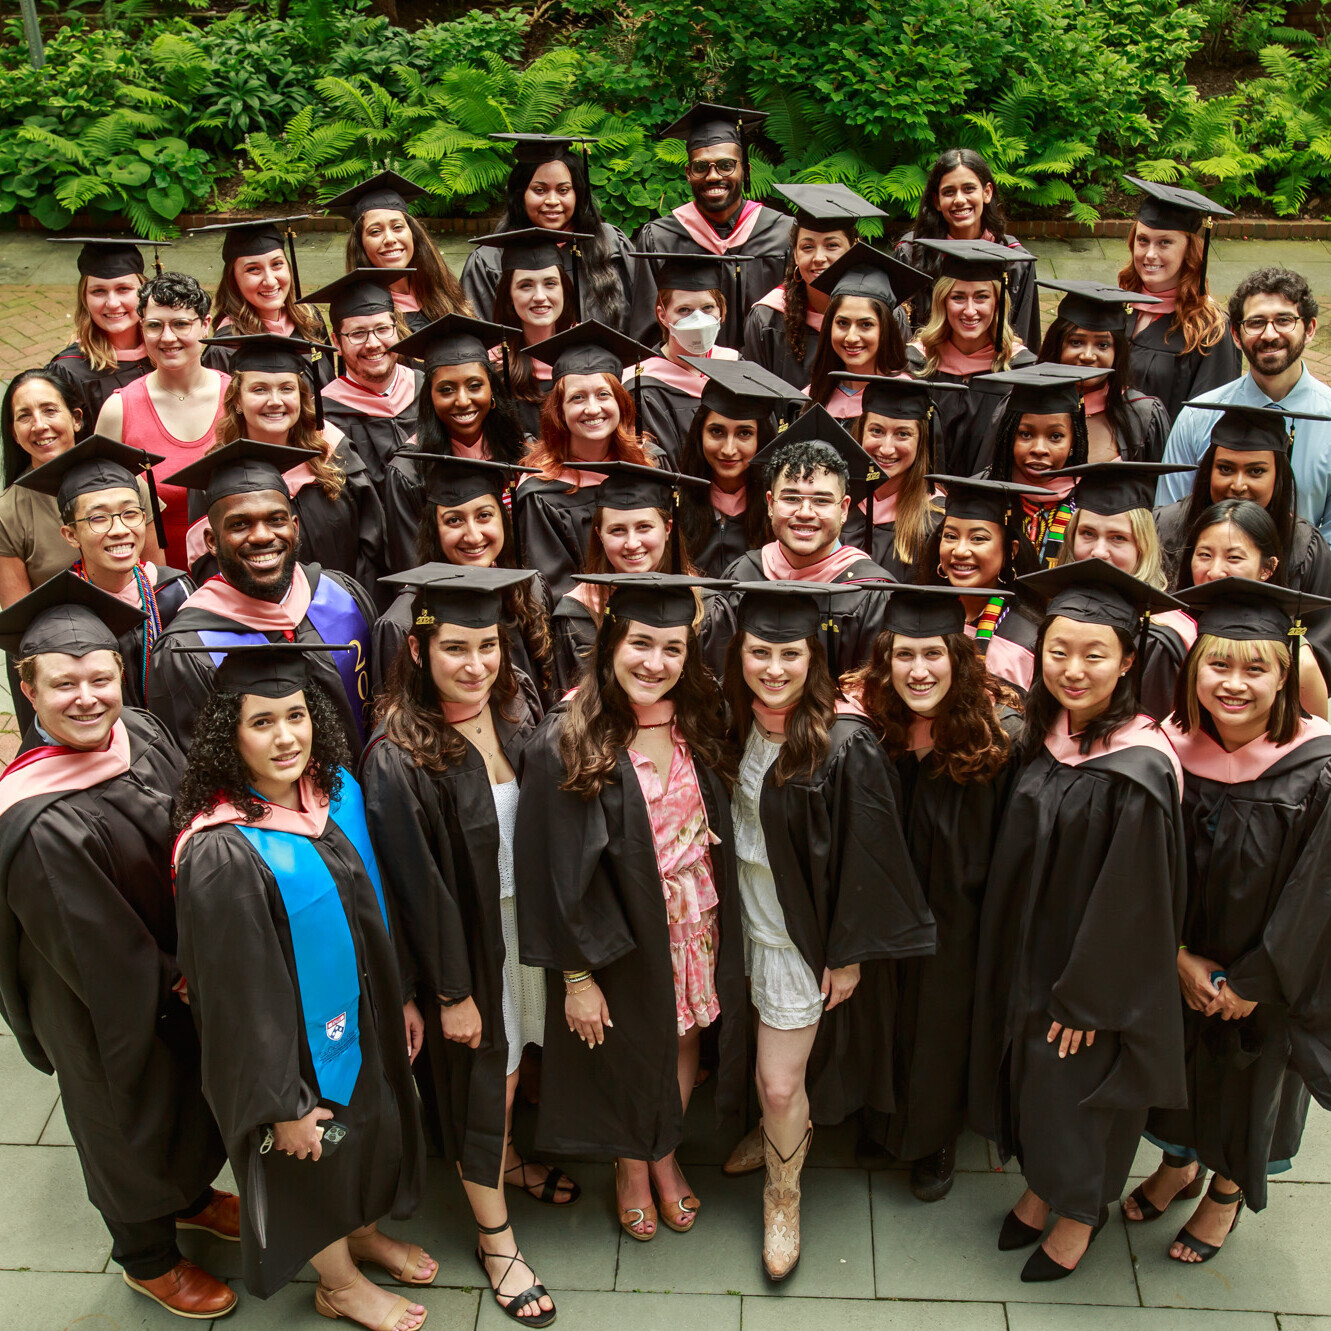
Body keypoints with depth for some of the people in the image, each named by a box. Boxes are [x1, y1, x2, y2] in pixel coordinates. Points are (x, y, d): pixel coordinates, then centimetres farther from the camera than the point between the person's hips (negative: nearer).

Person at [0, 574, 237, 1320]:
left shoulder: (140, 734, -14)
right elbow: (97, 954, -25)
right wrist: (179, 979, -12)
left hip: (181, 973, 7)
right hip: (114, 1006, -6)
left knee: (196, 1093, 28)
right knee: (134, 1124, 18)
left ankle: (193, 1195, 58)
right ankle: (147, 1259, 45)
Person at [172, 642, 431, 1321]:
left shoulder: (337, 793, -9)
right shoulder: (221, 854, -31)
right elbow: (239, 998, -24)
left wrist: (401, 997, 11)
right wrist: (281, 1105, -17)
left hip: (363, 1018, 7)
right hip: (297, 1046, -6)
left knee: (372, 1129, 26)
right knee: (316, 1159, 17)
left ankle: (364, 1233, 55)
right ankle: (338, 1283, 45)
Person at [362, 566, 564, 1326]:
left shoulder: (517, 715, -7)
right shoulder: (400, 757, -25)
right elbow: (417, 888, -19)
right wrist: (451, 992, -13)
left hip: (527, 917, 5)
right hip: (463, 940, -5)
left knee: (512, 1059, 23)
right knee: (482, 1080, 11)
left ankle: (506, 1162, 52)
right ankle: (495, 1239, 32)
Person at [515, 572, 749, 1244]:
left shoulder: (696, 722, -6)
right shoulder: (565, 742, -21)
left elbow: (717, 826, 6)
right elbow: (557, 870, -17)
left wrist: (721, 926, 5)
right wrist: (576, 975, -13)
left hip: (698, 924, 4)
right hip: (619, 936, -4)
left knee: (683, 1043, 19)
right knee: (630, 1056, 17)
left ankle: (666, 1156, 47)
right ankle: (631, 1169, 45)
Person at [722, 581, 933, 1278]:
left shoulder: (845, 745, -25)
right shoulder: (739, 724, -6)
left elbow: (863, 857, -18)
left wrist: (847, 956, -12)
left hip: (803, 934, -5)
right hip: (749, 919, 5)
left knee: (780, 1084, 3)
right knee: (772, 1068, 20)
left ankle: (782, 1198, 29)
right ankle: (780, 1132, 50)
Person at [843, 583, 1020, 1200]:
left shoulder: (999, 732, -23)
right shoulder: (861, 720, -18)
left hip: (956, 911, -2)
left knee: (939, 1025, 18)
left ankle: (934, 1139, 46)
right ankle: (879, 1118, 52)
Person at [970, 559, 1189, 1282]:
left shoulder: (1138, 770, -27)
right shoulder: (1042, 737, -5)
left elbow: (1129, 899, -22)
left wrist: (1086, 999, -16)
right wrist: (1009, 965, 10)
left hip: (1093, 977, -6)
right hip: (1025, 956, 6)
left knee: (1075, 1091, 13)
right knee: (1031, 1082, 22)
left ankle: (1078, 1217, 39)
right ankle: (1041, 1189, 46)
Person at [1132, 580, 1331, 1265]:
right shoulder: (1176, 751, -15)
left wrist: (1252, 982, -14)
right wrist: (1180, 958, -11)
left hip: (1263, 980, -2)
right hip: (1179, 968, 3)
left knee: (1246, 1078, 20)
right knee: (1181, 1064, 23)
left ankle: (1226, 1190, 47)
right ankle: (1179, 1163, 52)